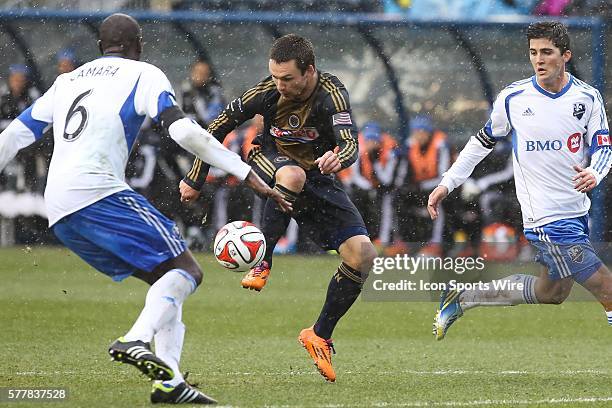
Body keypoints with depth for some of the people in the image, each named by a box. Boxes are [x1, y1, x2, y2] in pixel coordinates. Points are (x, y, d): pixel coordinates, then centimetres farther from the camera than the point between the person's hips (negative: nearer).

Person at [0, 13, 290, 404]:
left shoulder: (67, 81, 26)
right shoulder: (144, 74, 7)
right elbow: (184, 131, -7)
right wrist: (249, 174, -7)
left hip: (59, 214, 7)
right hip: (99, 192, -7)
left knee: (168, 281, 13)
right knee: (186, 270, -8)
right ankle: (136, 340, -33)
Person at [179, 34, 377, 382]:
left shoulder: (331, 94, -24)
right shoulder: (268, 92, -18)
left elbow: (351, 145, -37)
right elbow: (220, 126, -3)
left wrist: (338, 158, -62)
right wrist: (196, 179, 2)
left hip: (319, 178, 1)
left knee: (363, 255, -16)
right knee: (293, 176, -40)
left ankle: (320, 336, 1)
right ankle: (262, 264, -23)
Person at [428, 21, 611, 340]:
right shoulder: (513, 97, -5)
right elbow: (483, 141, 9)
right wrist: (447, 184, 7)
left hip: (577, 213, 5)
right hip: (547, 219, -5)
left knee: (550, 293, 19)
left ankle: (461, 299, 32)